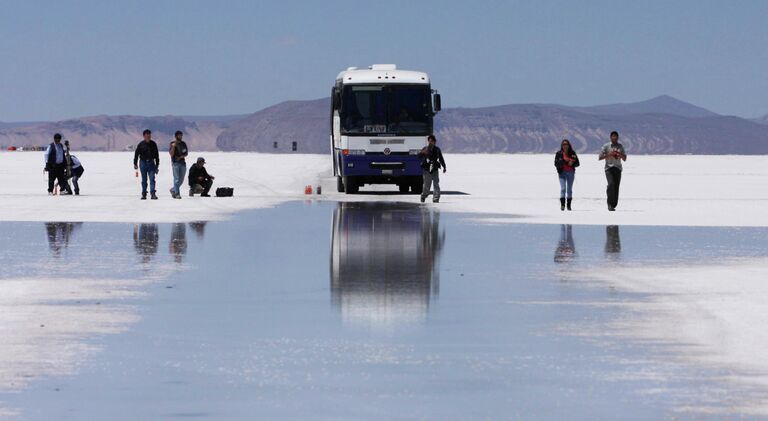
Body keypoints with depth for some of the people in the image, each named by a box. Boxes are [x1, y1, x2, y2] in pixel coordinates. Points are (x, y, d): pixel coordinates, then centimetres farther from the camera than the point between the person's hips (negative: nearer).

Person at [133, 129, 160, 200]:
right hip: (143, 163, -1)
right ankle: (144, 194, 10)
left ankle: (153, 193, -13)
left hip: (151, 163, 1)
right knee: (144, 180, 5)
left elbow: (157, 155, 13)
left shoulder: (153, 144, 6)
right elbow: (136, 154, 2)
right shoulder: (141, 144, -1)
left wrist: (157, 165, 12)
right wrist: (135, 164, -3)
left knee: (152, 179, -8)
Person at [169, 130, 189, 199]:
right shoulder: (172, 144, -2)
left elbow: (186, 153, 12)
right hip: (175, 163, -5)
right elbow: (171, 154, -8)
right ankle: (177, 194, -7)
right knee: (177, 179, -8)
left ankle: (173, 190, 28)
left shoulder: (183, 144, 11)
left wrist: (181, 157, -7)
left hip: (183, 163, 5)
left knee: (181, 180, 9)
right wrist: (173, 147, -22)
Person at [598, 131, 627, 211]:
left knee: (616, 186, -2)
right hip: (609, 167, -3)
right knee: (611, 183, -23)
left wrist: (620, 154, -3)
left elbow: (624, 159, 18)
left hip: (618, 168, 3)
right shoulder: (606, 146, 6)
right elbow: (600, 158, 3)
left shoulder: (620, 146, 15)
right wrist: (609, 155, -10)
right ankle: (610, 204, -18)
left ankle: (613, 205, 4)